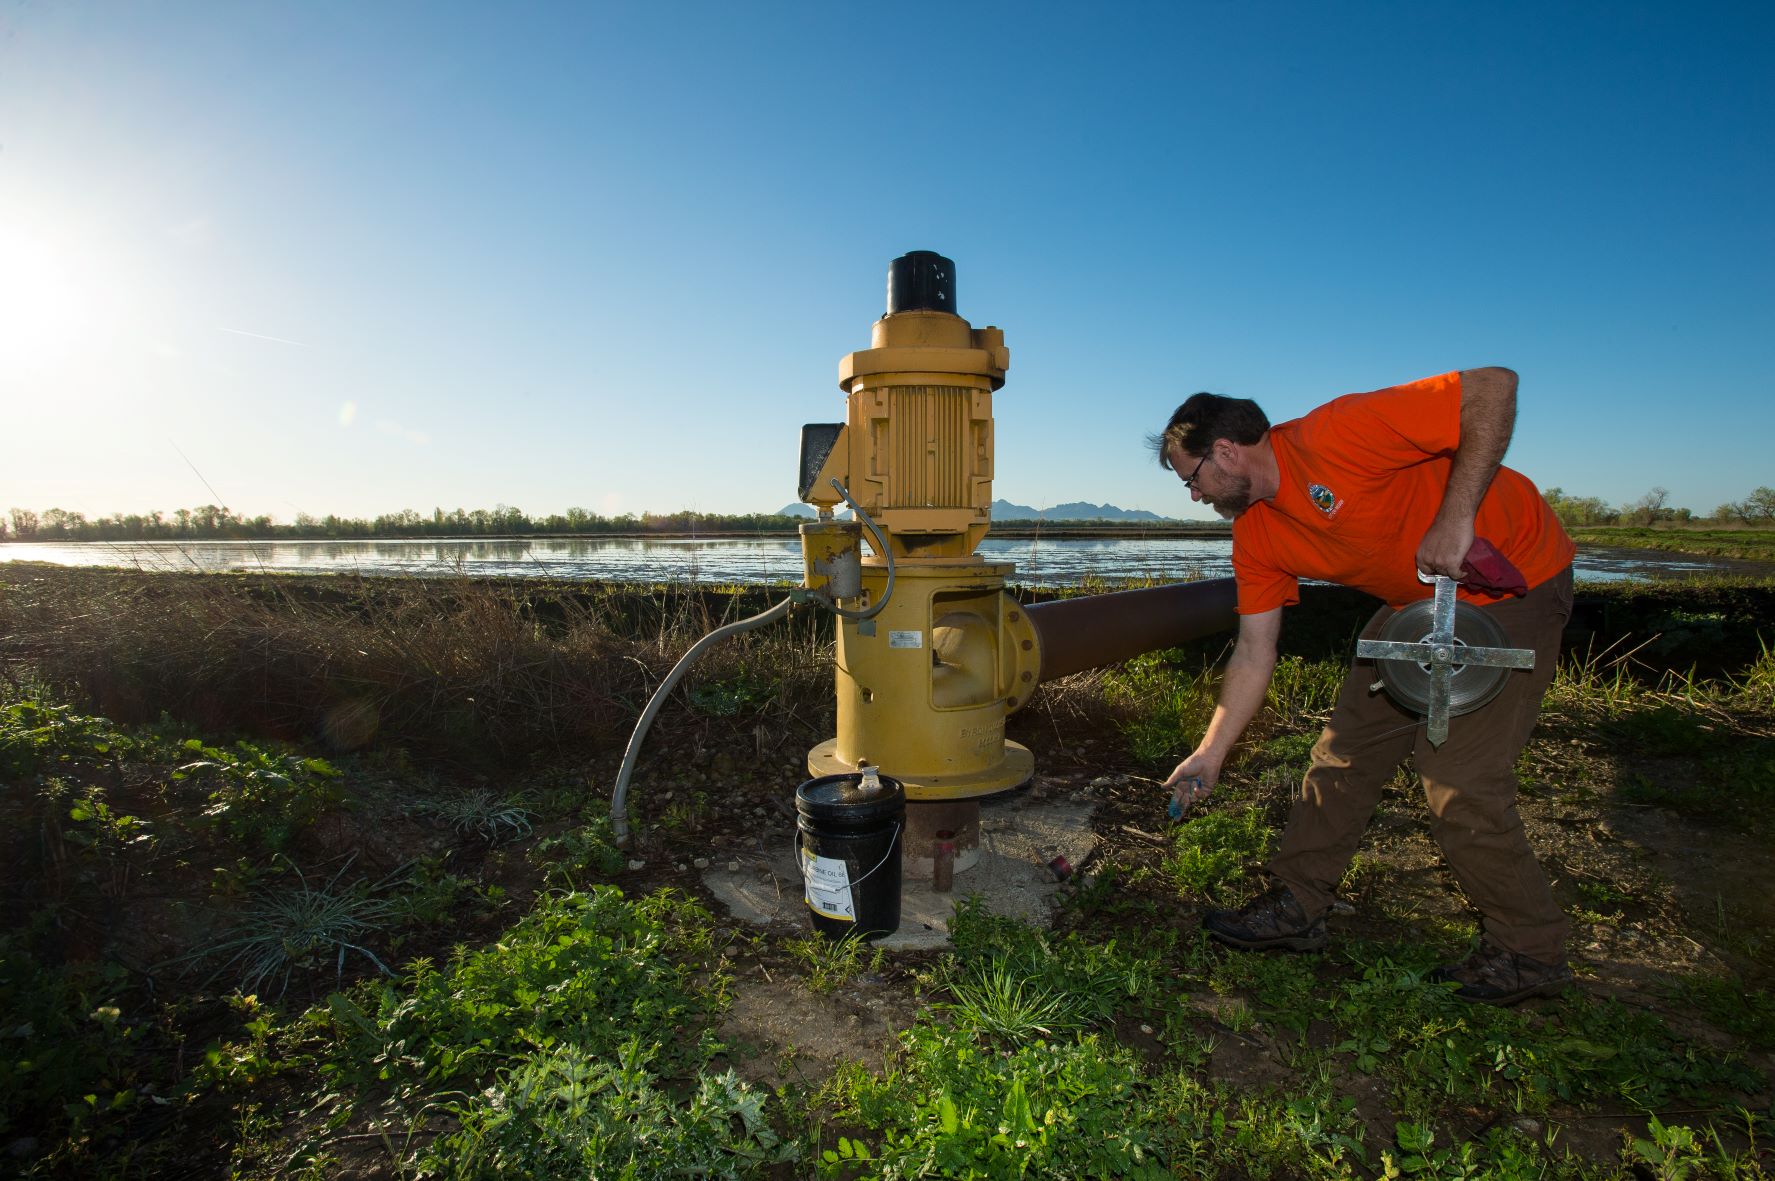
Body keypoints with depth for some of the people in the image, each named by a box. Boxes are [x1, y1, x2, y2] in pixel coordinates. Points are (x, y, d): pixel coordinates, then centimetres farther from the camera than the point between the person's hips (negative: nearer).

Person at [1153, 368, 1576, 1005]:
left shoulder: (1337, 435, -28)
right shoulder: (1256, 535, -4)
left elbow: (1493, 385, -27)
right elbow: (1254, 653, 0)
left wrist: (1455, 518, -33)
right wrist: (1210, 755, 1)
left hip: (1512, 579, -8)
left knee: (1459, 776, -10)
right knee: (1347, 747, 6)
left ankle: (1528, 954, 13)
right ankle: (1295, 906, 18)